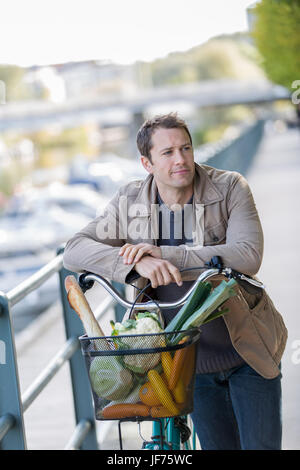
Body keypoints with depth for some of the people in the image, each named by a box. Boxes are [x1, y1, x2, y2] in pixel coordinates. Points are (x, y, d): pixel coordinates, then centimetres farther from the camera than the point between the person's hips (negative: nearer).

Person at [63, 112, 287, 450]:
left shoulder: (230, 188, -12)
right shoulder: (129, 203, -6)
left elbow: (248, 257, -25)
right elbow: (74, 251, -14)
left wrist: (164, 254, -31)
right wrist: (136, 262, -33)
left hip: (248, 350, -2)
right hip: (192, 358, 2)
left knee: (261, 445, 1)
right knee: (217, 445, 10)